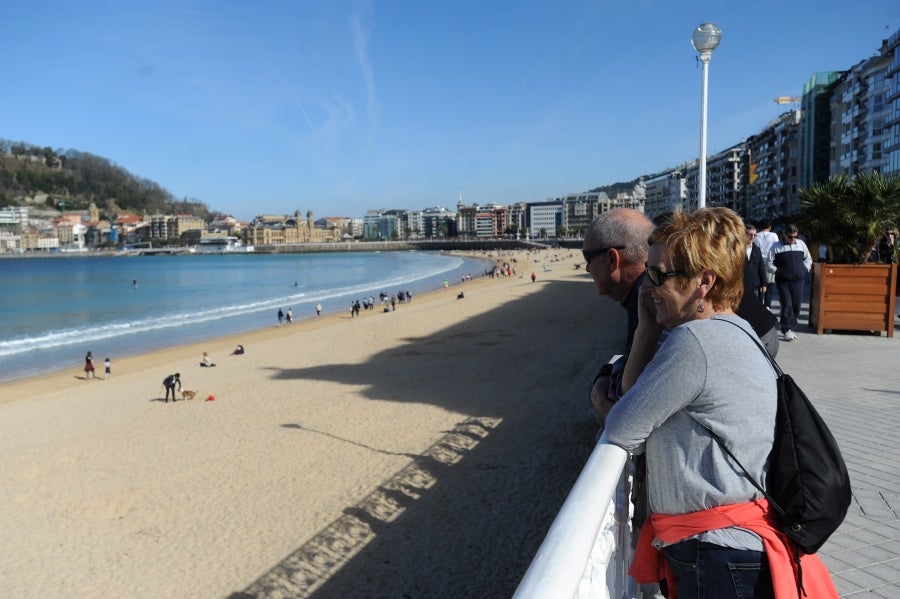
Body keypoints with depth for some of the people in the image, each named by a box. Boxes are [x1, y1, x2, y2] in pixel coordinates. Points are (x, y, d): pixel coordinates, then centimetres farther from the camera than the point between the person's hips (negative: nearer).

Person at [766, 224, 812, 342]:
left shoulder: (801, 244, 10)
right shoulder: (776, 247, -1)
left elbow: (808, 259, 20)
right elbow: (769, 262, 2)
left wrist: (805, 269, 5)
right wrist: (777, 271, -10)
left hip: (798, 281, 4)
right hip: (783, 281, -4)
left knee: (796, 305, 7)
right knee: (787, 305, -9)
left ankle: (791, 328, 20)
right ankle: (786, 330, -6)